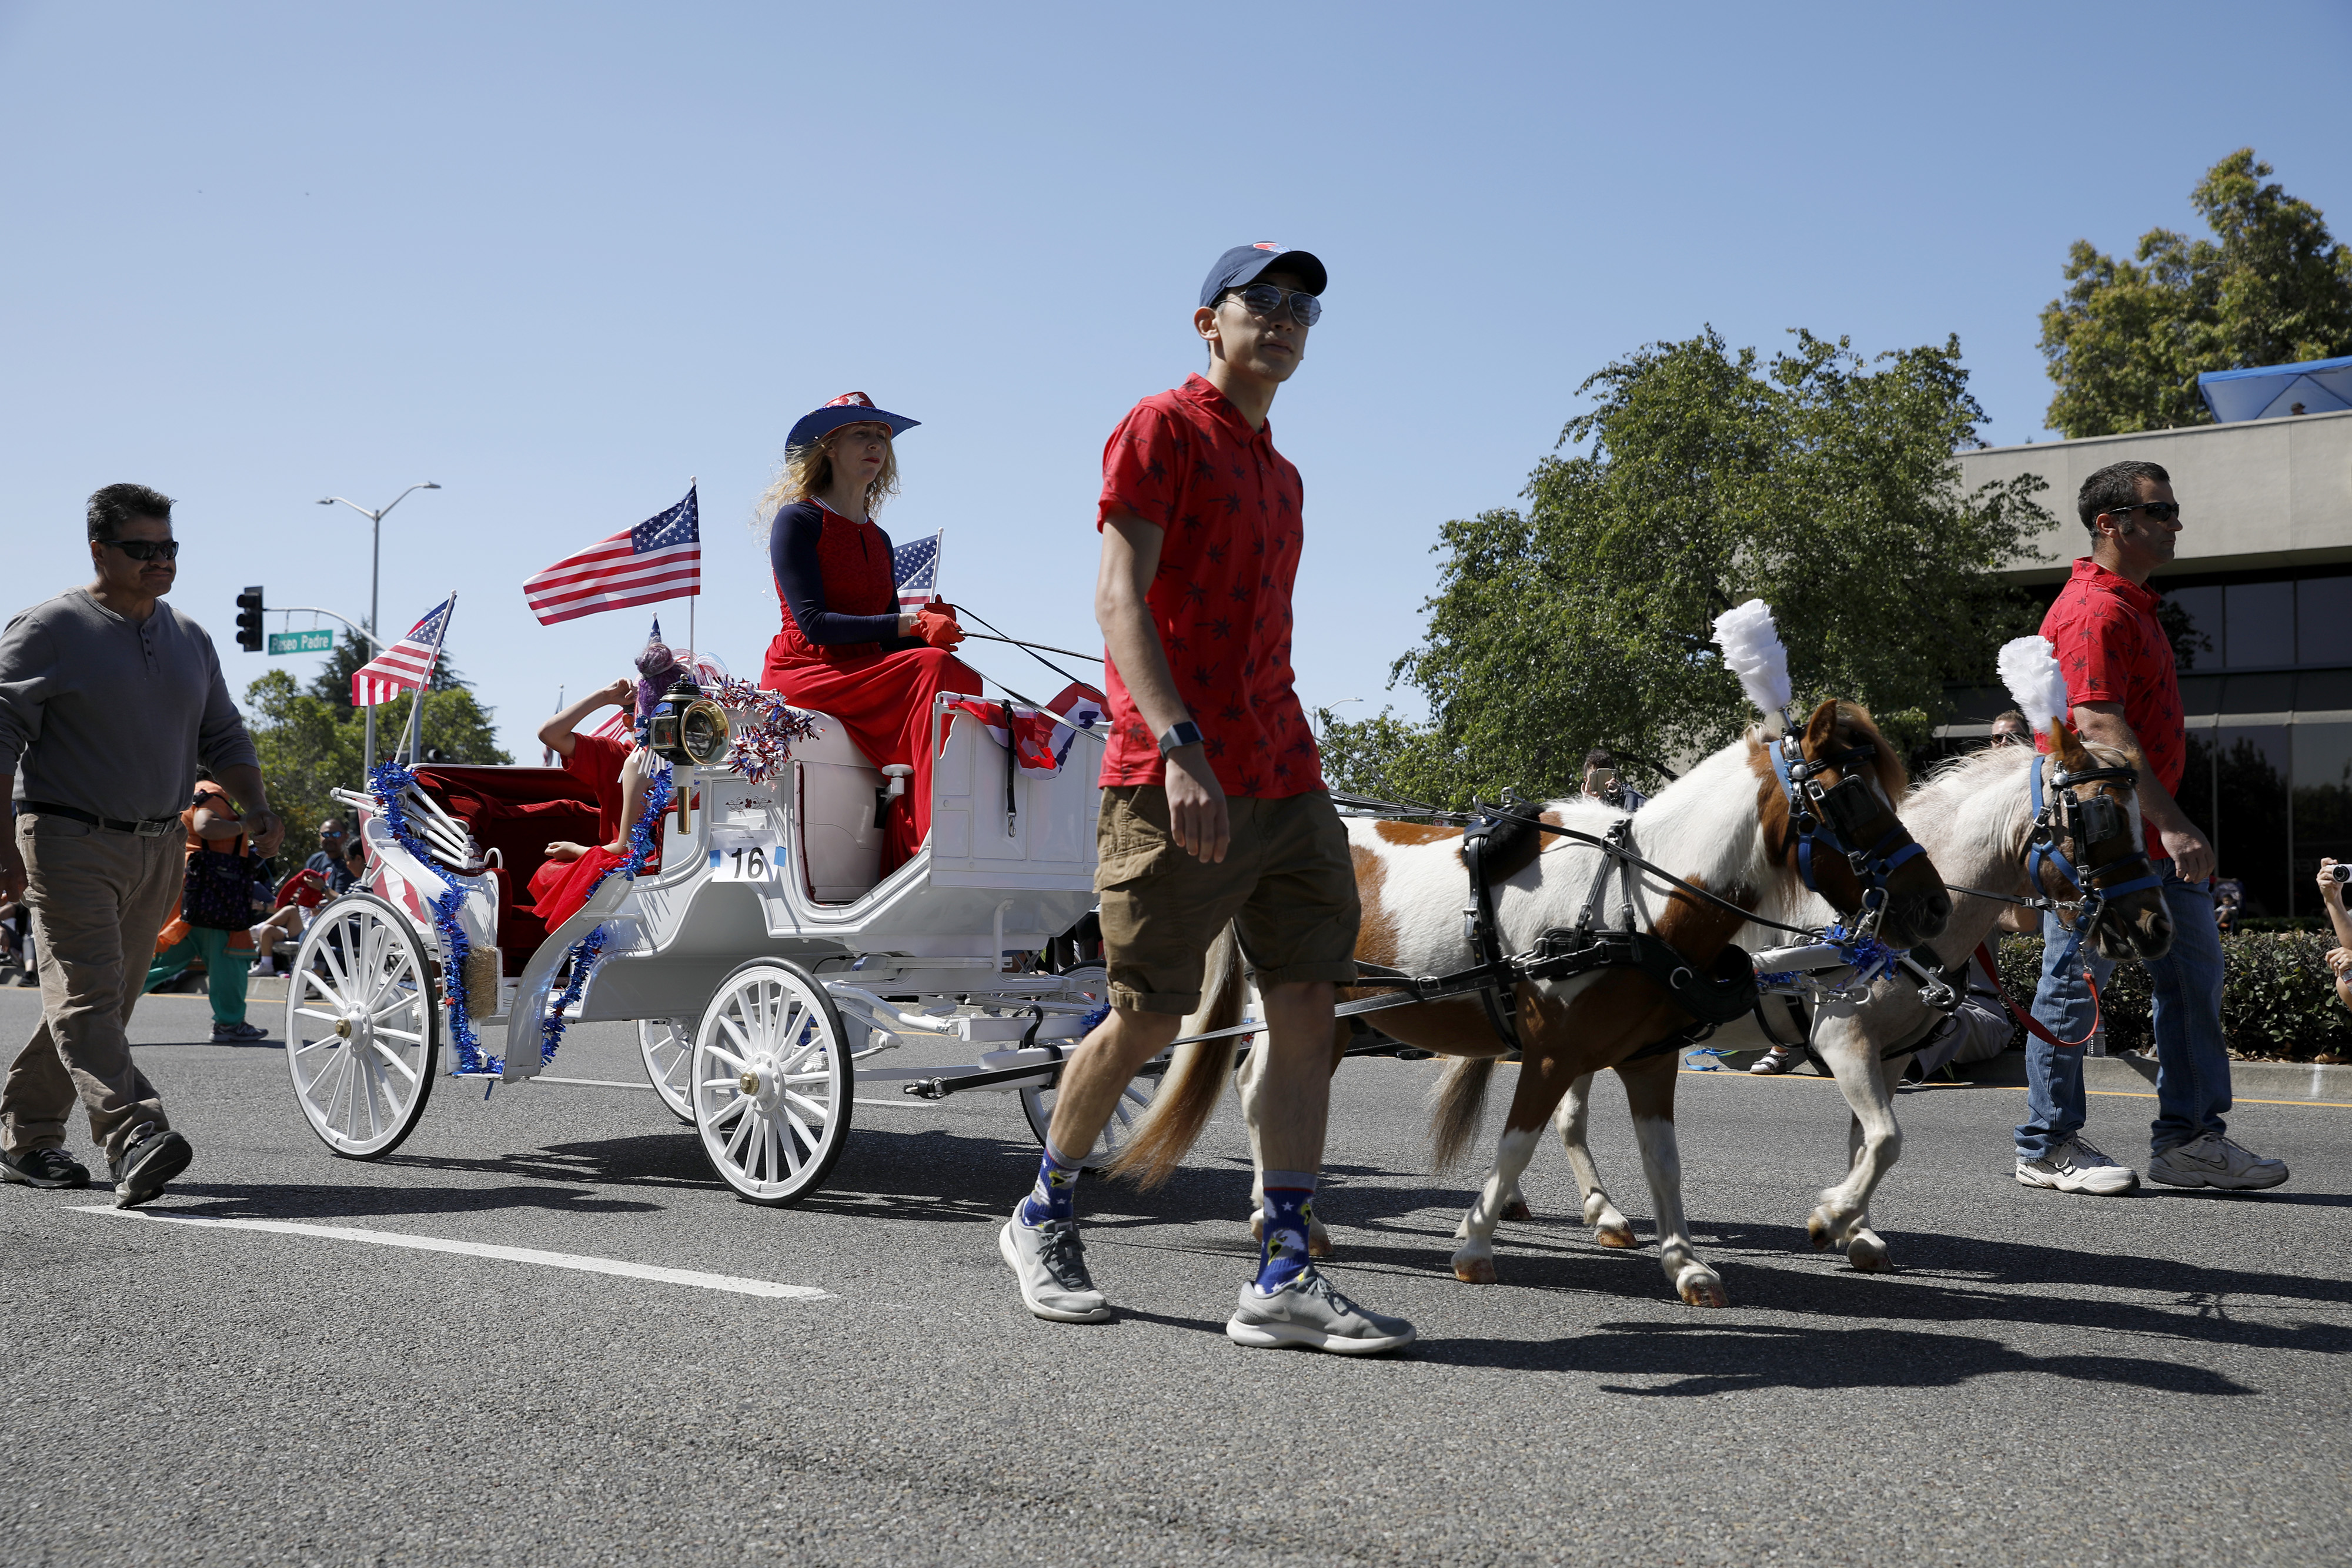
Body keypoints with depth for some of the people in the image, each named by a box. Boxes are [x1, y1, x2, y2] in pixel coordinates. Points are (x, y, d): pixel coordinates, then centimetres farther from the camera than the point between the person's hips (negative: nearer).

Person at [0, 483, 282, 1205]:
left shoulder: (190, 639, 14)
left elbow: (222, 736, 20)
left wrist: (257, 808, 4)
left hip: (157, 850, 6)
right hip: (69, 843, -6)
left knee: (100, 1002, 10)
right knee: (87, 995, -14)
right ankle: (134, 1136, -26)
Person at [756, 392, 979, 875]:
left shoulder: (878, 540, 22)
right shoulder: (797, 520, 1)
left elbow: (891, 638, 15)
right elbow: (813, 622, -12)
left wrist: (929, 625, -8)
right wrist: (908, 624, -20)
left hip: (866, 672, 6)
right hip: (802, 672, -6)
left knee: (962, 677, -24)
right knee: (932, 668, -29)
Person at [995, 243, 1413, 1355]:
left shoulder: (1280, 473, 21)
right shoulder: (1161, 429, -3)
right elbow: (1119, 597, -15)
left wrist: (1286, 760, 18)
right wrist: (1178, 746, -27)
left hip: (1286, 783, 8)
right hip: (1175, 785, -7)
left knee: (1308, 1008, -1)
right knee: (1148, 1020, 0)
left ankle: (1284, 1279, 2)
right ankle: (1043, 1219, 23)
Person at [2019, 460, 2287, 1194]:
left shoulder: (2133, 604, 19)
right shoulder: (2094, 612, -16)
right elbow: (2099, 728, -25)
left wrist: (2171, 824, 23)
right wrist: (2173, 823, -28)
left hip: (2149, 836, 10)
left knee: (2194, 971, 10)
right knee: (2074, 989, -2)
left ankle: (2189, 1138, 16)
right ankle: (2047, 1148, 8)